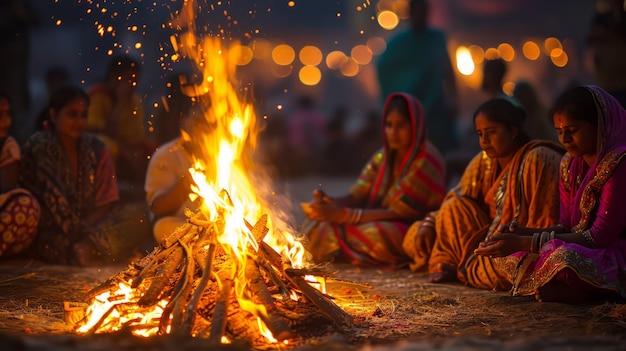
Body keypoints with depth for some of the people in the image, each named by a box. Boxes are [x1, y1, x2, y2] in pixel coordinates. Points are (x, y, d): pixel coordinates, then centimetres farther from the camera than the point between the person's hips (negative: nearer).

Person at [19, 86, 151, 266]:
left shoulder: (96, 149, 9)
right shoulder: (38, 148, -1)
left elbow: (106, 202, 3)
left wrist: (85, 228, -15)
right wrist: (77, 228, -18)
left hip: (91, 226, 3)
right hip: (52, 236, -3)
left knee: (138, 213, -20)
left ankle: (88, 247, -33)